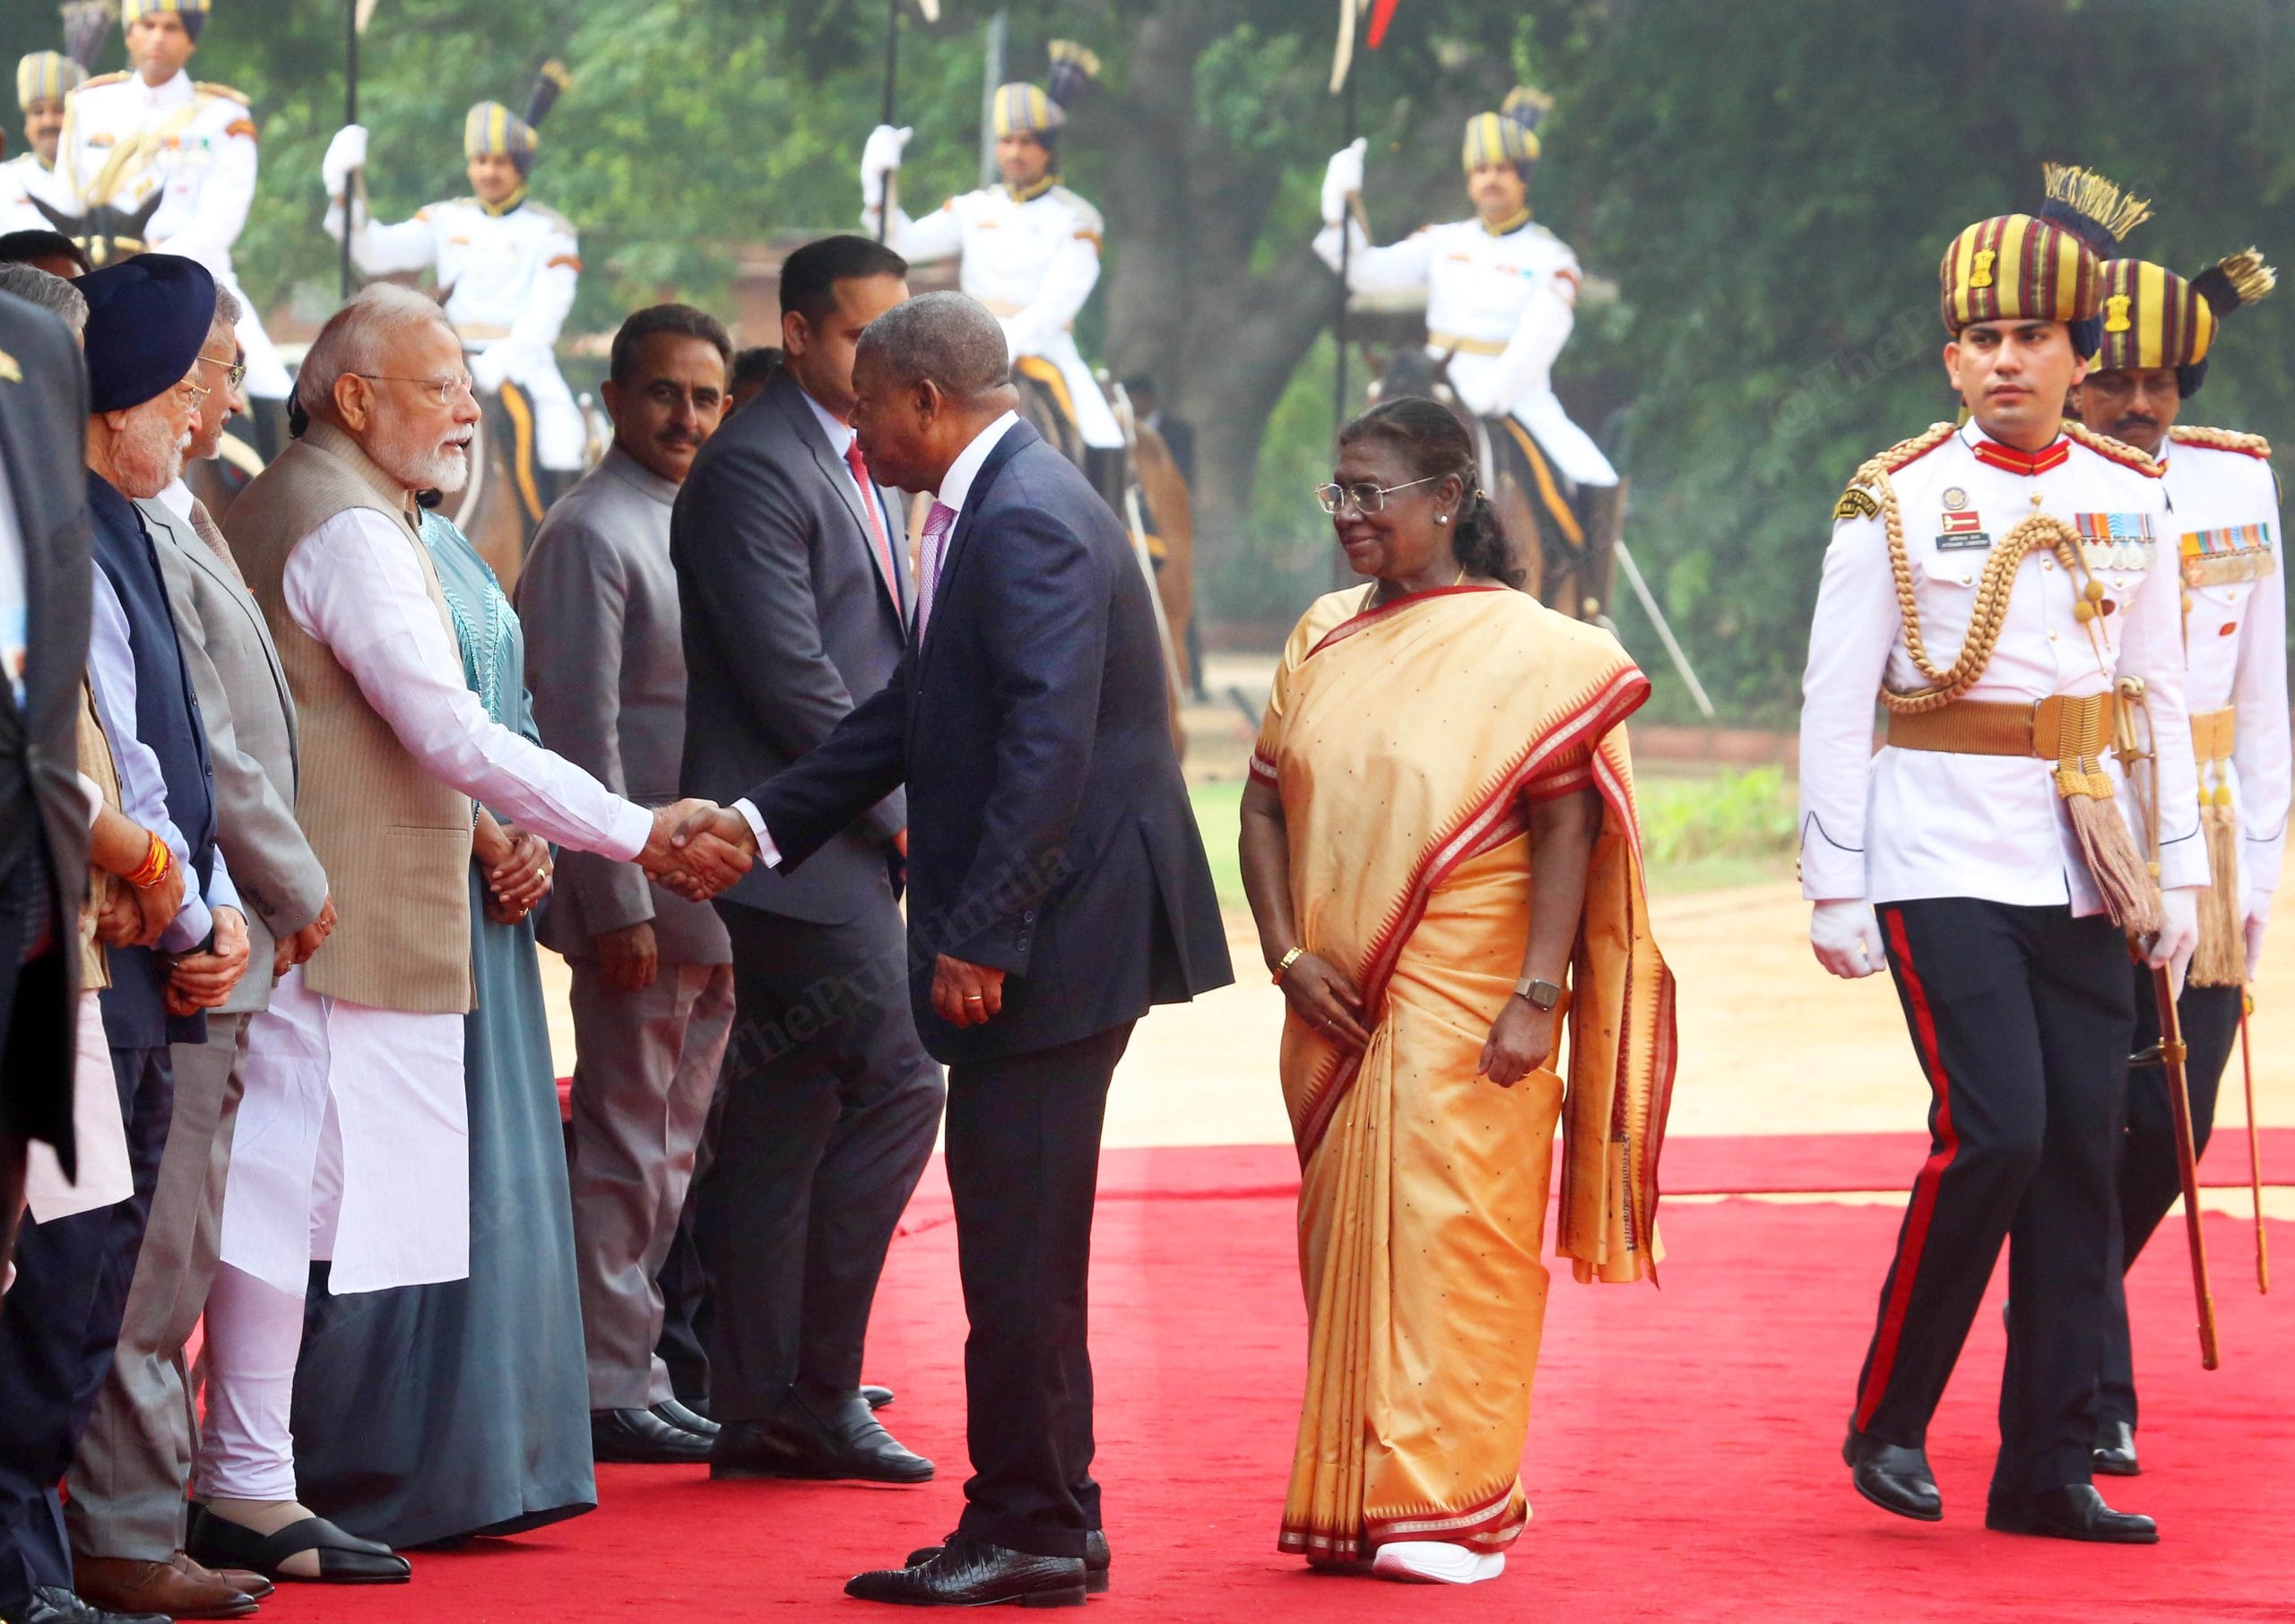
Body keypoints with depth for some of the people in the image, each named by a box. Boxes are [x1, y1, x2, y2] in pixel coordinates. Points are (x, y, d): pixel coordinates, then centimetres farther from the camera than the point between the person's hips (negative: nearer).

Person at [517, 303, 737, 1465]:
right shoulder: (592, 533, -11)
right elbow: (581, 734, -16)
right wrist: (620, 903, -19)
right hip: (637, 895, -9)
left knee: (674, 1149, 12)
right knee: (626, 1146, -4)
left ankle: (644, 1376, 17)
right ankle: (609, 1391, 0)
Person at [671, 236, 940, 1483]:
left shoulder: (854, 468, 19)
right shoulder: (757, 469, -12)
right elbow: (789, 675, -18)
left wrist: (900, 808, 11)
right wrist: (896, 808, -12)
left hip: (850, 837, 10)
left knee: (787, 1122, 9)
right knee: (897, 1081, -12)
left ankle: (763, 1414, 11)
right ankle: (812, 1393, -7)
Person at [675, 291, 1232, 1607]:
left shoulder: (1029, 522, -17)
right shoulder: (995, 506, 17)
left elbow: (1048, 747, -24)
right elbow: (914, 712, 23)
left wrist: (977, 940, -23)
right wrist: (761, 821, 21)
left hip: (1057, 931, -11)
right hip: (1029, 937, 11)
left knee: (1021, 1243, -6)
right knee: (1014, 1240, 14)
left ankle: (1035, 1532, 0)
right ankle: (1040, 1521, 19)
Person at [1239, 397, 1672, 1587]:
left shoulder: (1527, 650, -5)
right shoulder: (1322, 640, 11)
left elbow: (1569, 830, -9)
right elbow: (1265, 807, 12)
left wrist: (1538, 998, -16)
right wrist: (1288, 954, -1)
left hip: (1463, 1018, -5)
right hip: (1340, 1013, 5)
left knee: (1452, 1235, -6)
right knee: (1347, 1242, 7)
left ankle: (1453, 1507, -3)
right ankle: (1352, 1501, 14)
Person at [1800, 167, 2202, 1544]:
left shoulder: (2129, 499, 8)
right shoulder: (1898, 501, -3)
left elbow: (2162, 700, 12)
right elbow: (1835, 705, -3)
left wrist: (2181, 875, 8)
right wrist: (1835, 890, -7)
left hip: (2080, 863, 4)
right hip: (1944, 854, -4)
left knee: (2081, 1157, 3)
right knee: (1994, 1132, -15)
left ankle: (2049, 1468, 9)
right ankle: (1890, 1421, 1)